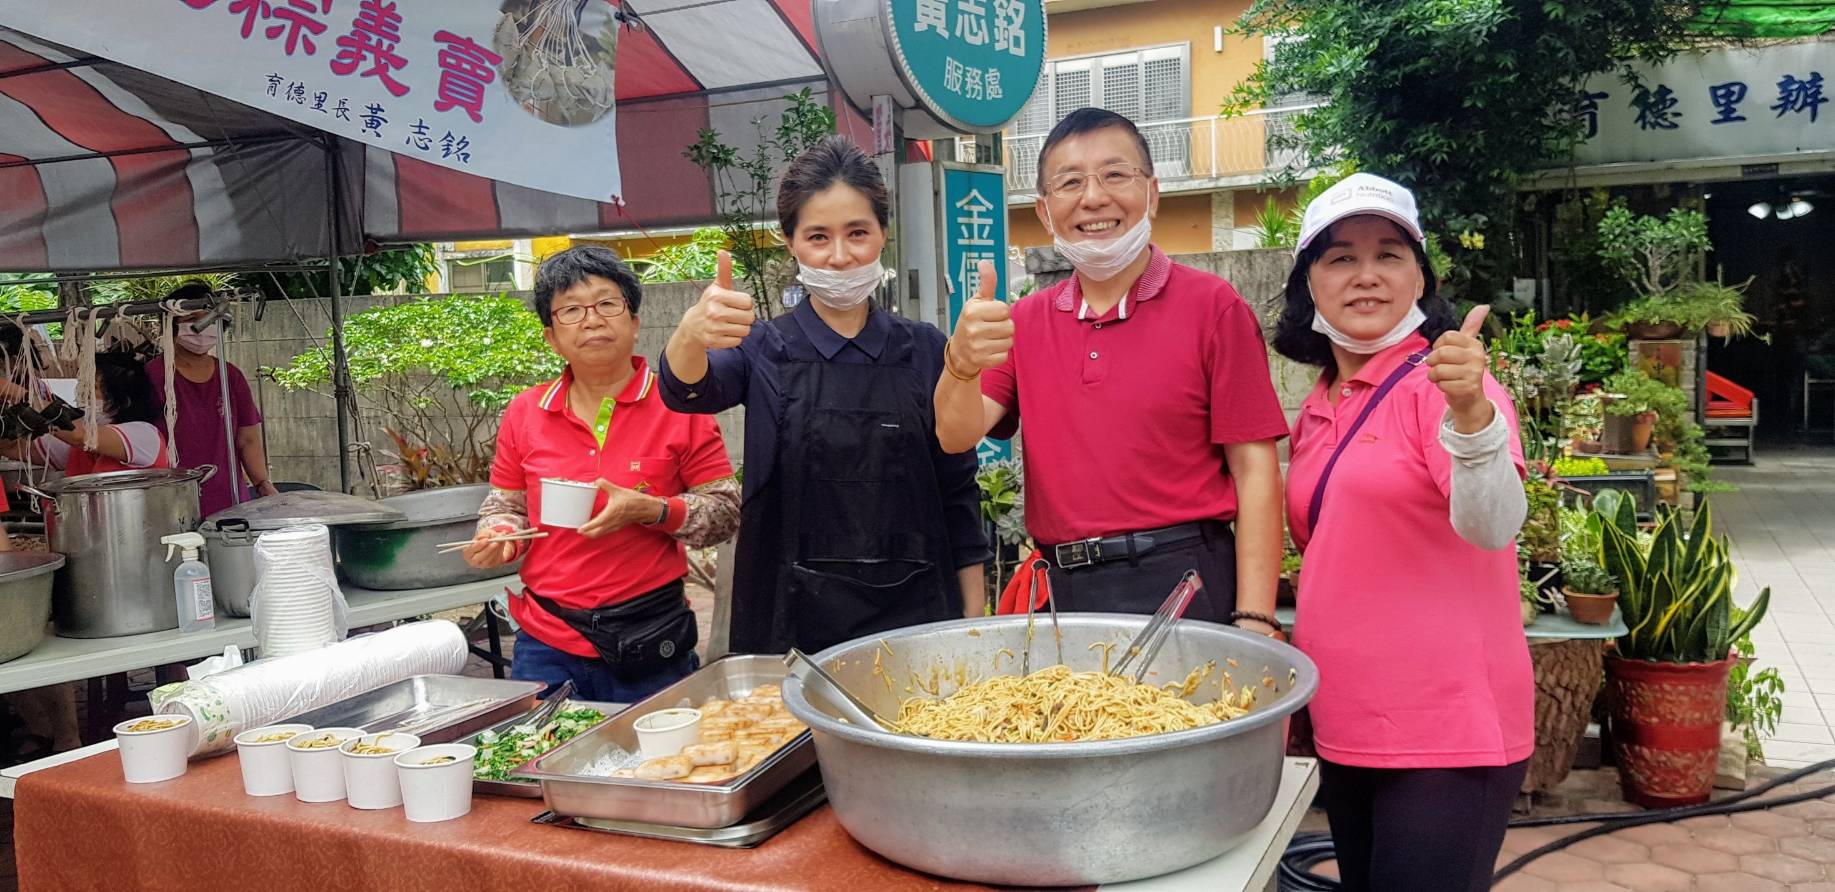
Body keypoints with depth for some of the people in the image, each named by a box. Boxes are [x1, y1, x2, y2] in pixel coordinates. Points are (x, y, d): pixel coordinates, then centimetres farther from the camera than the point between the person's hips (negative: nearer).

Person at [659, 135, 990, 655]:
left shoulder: (925, 351, 4)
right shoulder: (764, 350, 2)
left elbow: (957, 490, 6)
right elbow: (690, 391, -20)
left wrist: (973, 620, 1)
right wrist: (692, 333, -42)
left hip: (913, 615, 1)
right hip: (793, 619, 0)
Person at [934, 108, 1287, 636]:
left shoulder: (1212, 306, -4)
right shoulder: (1024, 322, 9)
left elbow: (1254, 469, -7)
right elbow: (957, 435, -2)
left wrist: (1255, 621, -15)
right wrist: (961, 364, -24)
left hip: (1184, 588, -3)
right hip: (1064, 591, 4)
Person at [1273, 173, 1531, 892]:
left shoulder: (1440, 382, -12)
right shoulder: (1317, 409, 9)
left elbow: (1494, 526, -29)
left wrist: (1470, 413, -45)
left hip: (1446, 736, -7)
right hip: (1343, 729, 7)